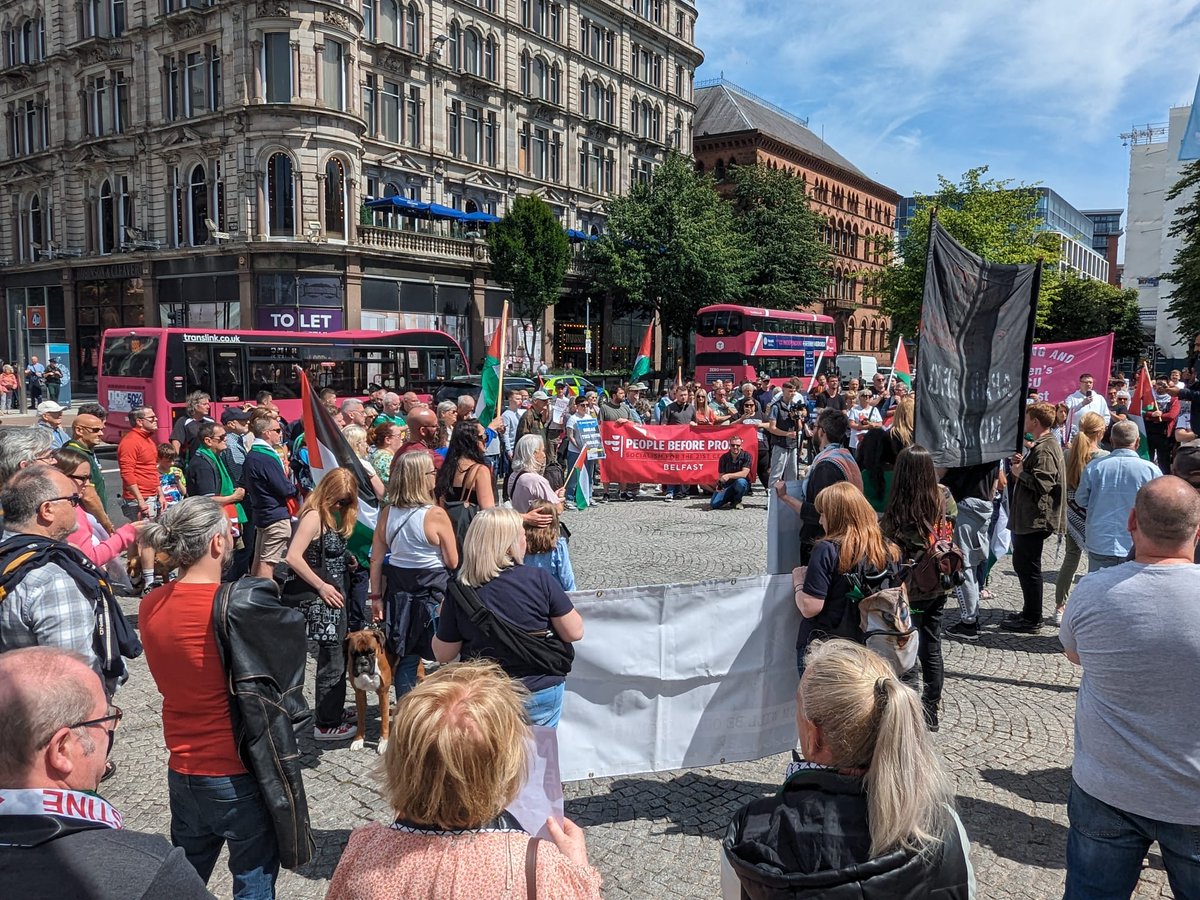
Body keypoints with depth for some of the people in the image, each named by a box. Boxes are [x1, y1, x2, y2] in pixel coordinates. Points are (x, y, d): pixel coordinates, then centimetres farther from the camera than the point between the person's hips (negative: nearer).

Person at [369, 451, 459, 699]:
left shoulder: (387, 513, 0)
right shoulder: (436, 515, -16)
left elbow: (376, 559, 3)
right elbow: (453, 562, -11)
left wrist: (376, 596, 9)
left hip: (398, 592, 5)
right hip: (432, 594, -5)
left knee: (406, 659, 13)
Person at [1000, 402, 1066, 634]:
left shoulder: (1044, 449, -19)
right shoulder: (1042, 445, 15)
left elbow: (1042, 484, -26)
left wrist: (1020, 472, -13)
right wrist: (1023, 464, 7)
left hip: (1035, 519, -11)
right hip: (1028, 516, 11)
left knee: (1028, 567, -2)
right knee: (1021, 563, 17)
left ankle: (1032, 620, 7)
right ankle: (1029, 613, 28)